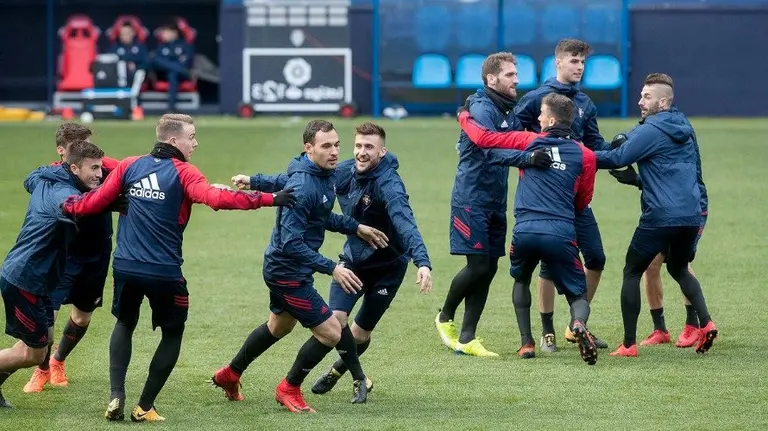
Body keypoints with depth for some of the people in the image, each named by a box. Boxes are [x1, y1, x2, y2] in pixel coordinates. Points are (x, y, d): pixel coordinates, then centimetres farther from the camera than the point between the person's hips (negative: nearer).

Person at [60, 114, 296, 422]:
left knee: (125, 324, 26)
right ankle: (144, 407, 13)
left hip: (125, 267, 4)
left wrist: (68, 206, 28)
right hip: (165, 273, -4)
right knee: (172, 335, 16)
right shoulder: (183, 172, -8)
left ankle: (116, 397, 10)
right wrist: (269, 199, -23)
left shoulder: (129, 166, 5)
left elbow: (96, 202, 8)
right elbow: (217, 199, -23)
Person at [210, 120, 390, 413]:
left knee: (279, 325, 30)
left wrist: (356, 228, 11)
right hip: (289, 272, -10)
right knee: (332, 333, -6)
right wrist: (331, 269, -34)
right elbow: (291, 243, -32)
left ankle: (229, 375, 48)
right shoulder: (302, 186, -30)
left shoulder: (326, 174, 0)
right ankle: (289, 389, 14)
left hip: (281, 267, 10)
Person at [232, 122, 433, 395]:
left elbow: (405, 224, -43)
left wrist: (422, 262, -58)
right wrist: (255, 182, 6)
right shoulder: (347, 171, -10)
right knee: (336, 319, -12)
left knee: (360, 334, 6)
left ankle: (338, 370, 40)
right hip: (352, 260, 4)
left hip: (387, 267, -4)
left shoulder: (389, 185, -29)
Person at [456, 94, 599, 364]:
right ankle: (578, 324, -26)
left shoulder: (528, 141, 9)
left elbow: (484, 138, 9)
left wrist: (464, 118, 28)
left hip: (525, 229, 1)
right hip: (562, 234, -1)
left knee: (521, 280, 31)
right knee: (578, 295, 10)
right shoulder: (585, 155, 9)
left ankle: (526, 343, 21)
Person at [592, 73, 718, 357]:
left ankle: (629, 344, 2)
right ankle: (705, 323, 7)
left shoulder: (650, 131, -10)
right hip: (691, 215, 7)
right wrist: (638, 178, 23)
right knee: (679, 269, 28)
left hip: (660, 217, -7)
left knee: (632, 273, 6)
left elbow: (617, 159, -15)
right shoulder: (685, 129, 15)